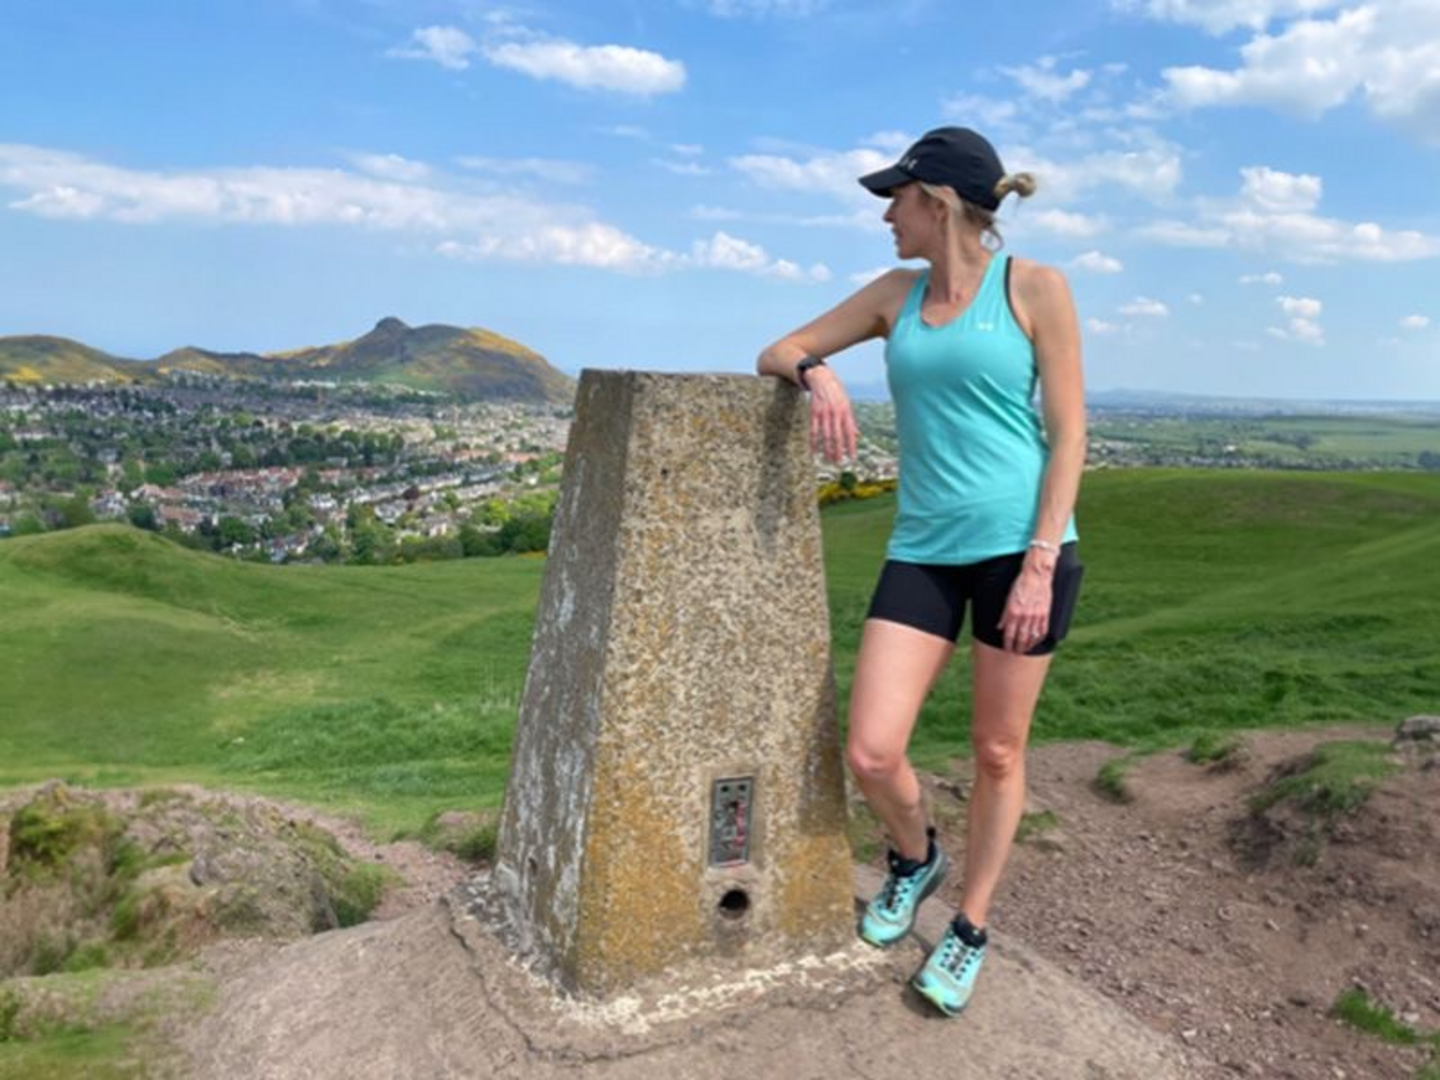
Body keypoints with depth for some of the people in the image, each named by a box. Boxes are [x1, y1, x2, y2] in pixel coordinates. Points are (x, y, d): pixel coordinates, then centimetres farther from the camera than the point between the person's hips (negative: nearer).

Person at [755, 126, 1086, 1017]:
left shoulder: (1034, 287, -1)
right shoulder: (896, 294, 11)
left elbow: (1069, 432, -5)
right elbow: (778, 353, 15)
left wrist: (1039, 564, -12)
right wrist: (819, 373, -10)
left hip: (1020, 545, -3)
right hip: (924, 550, 4)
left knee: (999, 755, 7)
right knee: (871, 752, -5)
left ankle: (971, 929, 28)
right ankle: (915, 857, 28)